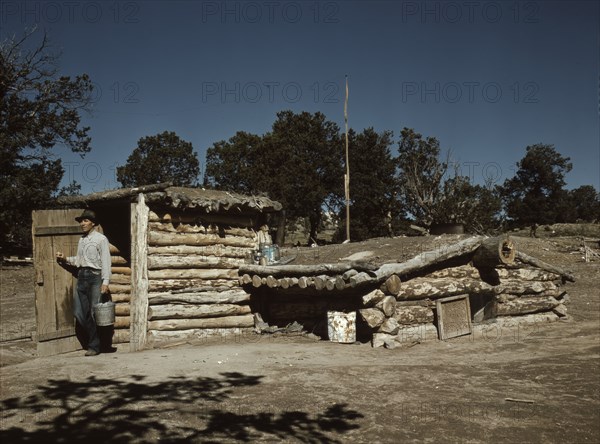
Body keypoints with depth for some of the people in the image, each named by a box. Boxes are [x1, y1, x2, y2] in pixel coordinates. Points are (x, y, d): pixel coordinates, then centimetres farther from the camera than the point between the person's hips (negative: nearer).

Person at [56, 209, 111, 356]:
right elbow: (79, 260, 20)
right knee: (79, 313, 5)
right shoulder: (81, 240, 18)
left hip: (95, 276, -7)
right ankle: (92, 339, 20)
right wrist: (65, 259, 4)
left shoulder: (101, 239, -3)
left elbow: (106, 261, -9)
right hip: (82, 276, 7)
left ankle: (94, 346, 5)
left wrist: (105, 282, -15)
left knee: (94, 313, -6)